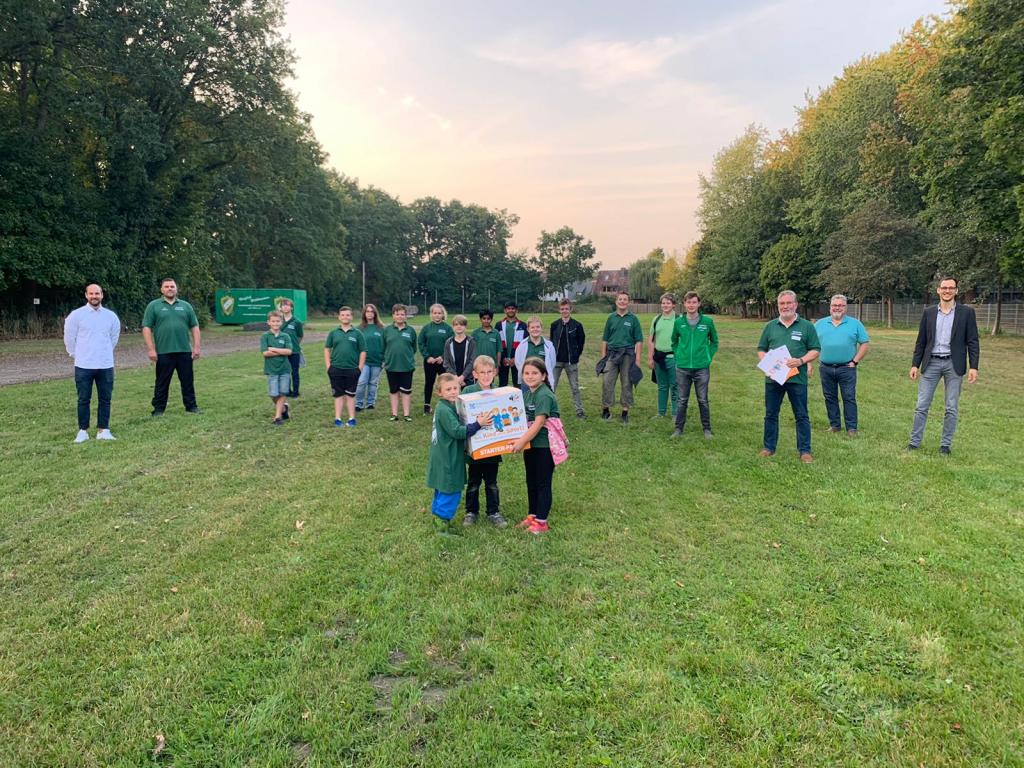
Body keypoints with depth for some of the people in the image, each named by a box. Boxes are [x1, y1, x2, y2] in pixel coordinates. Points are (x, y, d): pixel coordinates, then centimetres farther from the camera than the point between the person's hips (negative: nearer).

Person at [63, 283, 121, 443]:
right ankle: (83, 431, 12)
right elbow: (69, 337, 3)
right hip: (83, 366, -2)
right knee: (84, 399, 4)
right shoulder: (76, 315, -5)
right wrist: (77, 354, 7)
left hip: (106, 365, 3)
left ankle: (103, 430, 14)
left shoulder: (111, 316, 4)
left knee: (105, 399, 6)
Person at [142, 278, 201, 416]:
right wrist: (151, 349, -8)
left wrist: (196, 347, 3)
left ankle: (191, 406, 17)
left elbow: (194, 327, 11)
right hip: (163, 353, -2)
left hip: (185, 351, 2)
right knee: (162, 383, 5)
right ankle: (159, 409, 13)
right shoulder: (153, 306, 3)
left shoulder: (185, 306, 11)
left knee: (188, 381, 8)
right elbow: (146, 328, -1)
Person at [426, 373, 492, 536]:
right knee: (450, 492, -3)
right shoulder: (444, 410, -21)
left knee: (443, 491, 18)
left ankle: (438, 519, 29)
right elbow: (457, 431, -26)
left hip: (446, 457, 10)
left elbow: (457, 428, 19)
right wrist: (478, 424, -27)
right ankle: (442, 524, 5)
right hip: (447, 460, -10)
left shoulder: (449, 407, 10)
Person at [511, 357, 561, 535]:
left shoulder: (544, 395, -19)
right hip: (530, 444, 8)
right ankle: (532, 515, 31)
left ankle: (541, 521, 11)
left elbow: (538, 423, -25)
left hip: (544, 445, -8)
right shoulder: (527, 394, 8)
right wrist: (522, 441, 1)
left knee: (543, 483, 2)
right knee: (531, 482, 18)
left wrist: (521, 441, -27)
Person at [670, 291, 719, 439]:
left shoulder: (707, 321, -3)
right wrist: (678, 357, 5)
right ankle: (678, 428, 19)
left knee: (703, 400, 7)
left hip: (702, 368, -1)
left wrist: (708, 357, 1)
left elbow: (714, 342, 10)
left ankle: (707, 429, 18)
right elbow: (674, 342, 15)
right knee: (682, 400, 9)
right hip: (682, 368, 1)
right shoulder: (679, 322, 0)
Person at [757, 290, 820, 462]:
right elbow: (761, 349, 13)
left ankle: (804, 450, 11)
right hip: (773, 377, 3)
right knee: (770, 414, 10)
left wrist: (801, 360, -15)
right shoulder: (770, 326, 11)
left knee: (801, 416, 3)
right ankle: (769, 447, 21)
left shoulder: (807, 326, 3)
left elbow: (815, 350, 2)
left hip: (797, 378, -3)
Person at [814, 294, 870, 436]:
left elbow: (864, 344, 3)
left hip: (847, 368, -2)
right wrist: (817, 360, 1)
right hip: (826, 368, 3)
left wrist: (855, 361, -4)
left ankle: (851, 427, 6)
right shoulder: (820, 324, 9)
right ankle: (835, 425, 20)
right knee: (829, 398, 9)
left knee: (849, 398, 0)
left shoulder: (855, 324, 4)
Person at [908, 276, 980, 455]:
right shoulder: (928, 312, 6)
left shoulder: (966, 312, 0)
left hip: (954, 364, -1)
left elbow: (972, 342, -1)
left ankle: (946, 444, 15)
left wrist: (973, 367, -7)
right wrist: (915, 364, 4)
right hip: (931, 363, 1)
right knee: (922, 405, 2)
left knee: (952, 408, 5)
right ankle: (915, 441, 10)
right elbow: (921, 341, 8)